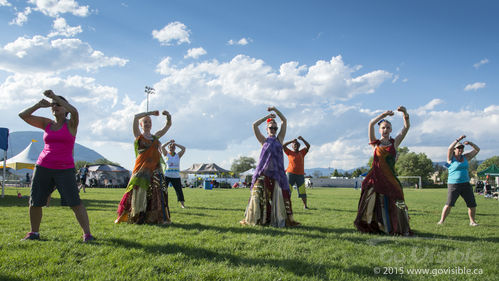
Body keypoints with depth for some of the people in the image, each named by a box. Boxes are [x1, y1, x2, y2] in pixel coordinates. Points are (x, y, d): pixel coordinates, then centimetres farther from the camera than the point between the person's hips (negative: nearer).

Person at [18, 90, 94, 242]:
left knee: (75, 203, -11)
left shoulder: (71, 124, 1)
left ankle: (87, 234, -6)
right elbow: (23, 115, 11)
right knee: (34, 202, 7)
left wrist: (55, 96, -17)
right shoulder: (47, 124, 12)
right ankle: (34, 233, 26)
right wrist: (39, 105, -1)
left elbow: (74, 111, -21)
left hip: (65, 170, -4)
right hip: (43, 167, 5)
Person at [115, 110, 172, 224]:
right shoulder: (139, 136, 7)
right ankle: (135, 217, 2)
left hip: (155, 168, 3)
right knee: (138, 190, -7)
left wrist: (168, 116, 2)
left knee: (158, 191, -2)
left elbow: (168, 125, 20)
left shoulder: (156, 137, 18)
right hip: (141, 168, -3)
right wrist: (150, 113, -2)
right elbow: (136, 117, -5)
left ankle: (162, 218, -1)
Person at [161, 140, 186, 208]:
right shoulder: (166, 154, 5)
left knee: (179, 190, 0)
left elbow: (183, 148, -3)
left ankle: (182, 204, 9)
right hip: (167, 175, -1)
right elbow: (162, 147, -7)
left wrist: (175, 144, -1)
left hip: (176, 176, 1)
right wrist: (169, 142, -8)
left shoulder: (178, 155, 7)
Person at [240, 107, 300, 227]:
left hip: (277, 172, 1)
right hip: (263, 172, -1)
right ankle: (250, 219, 6)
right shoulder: (264, 140, 11)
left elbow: (284, 121, 11)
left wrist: (275, 109, 6)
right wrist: (267, 117, 7)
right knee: (258, 195, -1)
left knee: (282, 195, -3)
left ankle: (289, 218, -2)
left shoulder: (279, 139, 14)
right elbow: (254, 125, 4)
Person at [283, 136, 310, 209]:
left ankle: (305, 205, 13)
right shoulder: (290, 152, 10)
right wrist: (292, 141, -4)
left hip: (300, 175, 1)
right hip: (290, 174, -1)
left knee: (302, 191, 2)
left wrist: (302, 139, -9)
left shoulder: (302, 152, 14)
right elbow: (283, 146, 0)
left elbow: (308, 146, 3)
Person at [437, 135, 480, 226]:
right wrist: (458, 139, -19)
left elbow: (477, 149, 14)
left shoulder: (465, 157, 12)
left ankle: (472, 221, 19)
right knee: (449, 204, -16)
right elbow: (450, 148, -21)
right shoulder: (451, 158, -2)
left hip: (466, 184, 5)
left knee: (472, 205, 2)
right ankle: (441, 220, -8)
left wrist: (470, 143, -3)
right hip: (453, 185, -5)